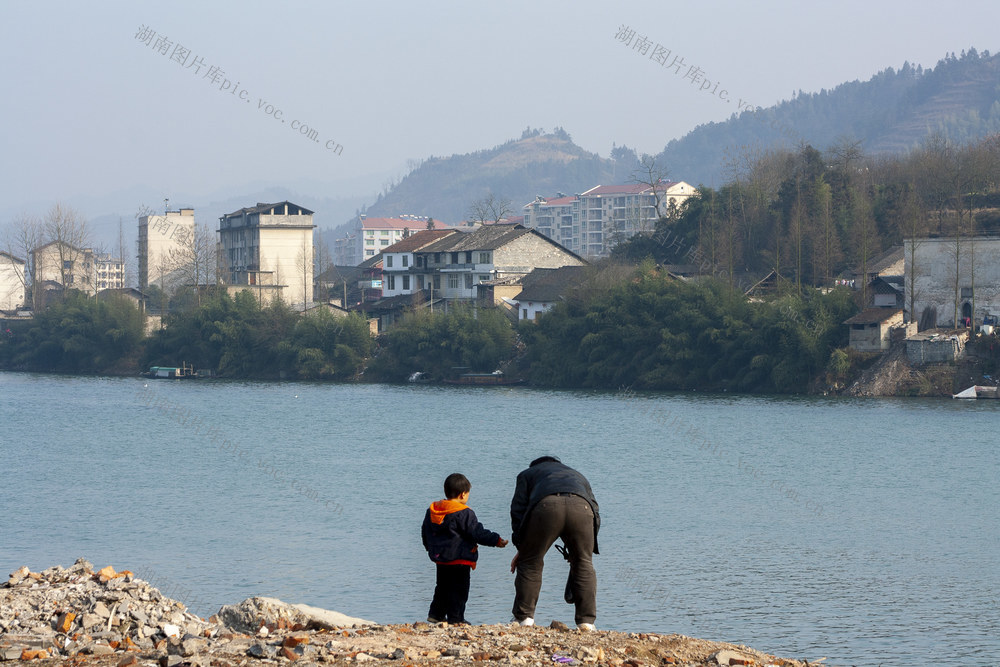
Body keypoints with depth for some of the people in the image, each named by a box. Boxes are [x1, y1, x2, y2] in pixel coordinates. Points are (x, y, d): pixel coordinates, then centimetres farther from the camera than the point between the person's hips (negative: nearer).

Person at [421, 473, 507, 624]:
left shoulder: (431, 511, 8)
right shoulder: (464, 513, -15)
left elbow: (425, 533, 19)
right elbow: (477, 533, -15)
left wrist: (431, 548, 34)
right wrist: (496, 540, -6)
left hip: (440, 558, 7)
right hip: (460, 559, -7)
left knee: (442, 587, 19)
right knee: (458, 589, -1)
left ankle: (436, 613, 20)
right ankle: (456, 618, -1)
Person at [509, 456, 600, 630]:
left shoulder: (528, 474, 40)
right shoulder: (578, 476, 47)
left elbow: (518, 509, 24)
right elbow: (595, 512, 35)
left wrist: (521, 548, 23)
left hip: (546, 506, -2)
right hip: (582, 508, 2)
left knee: (530, 563, 13)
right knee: (584, 564, 17)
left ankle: (524, 618, 13)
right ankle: (586, 621, 13)